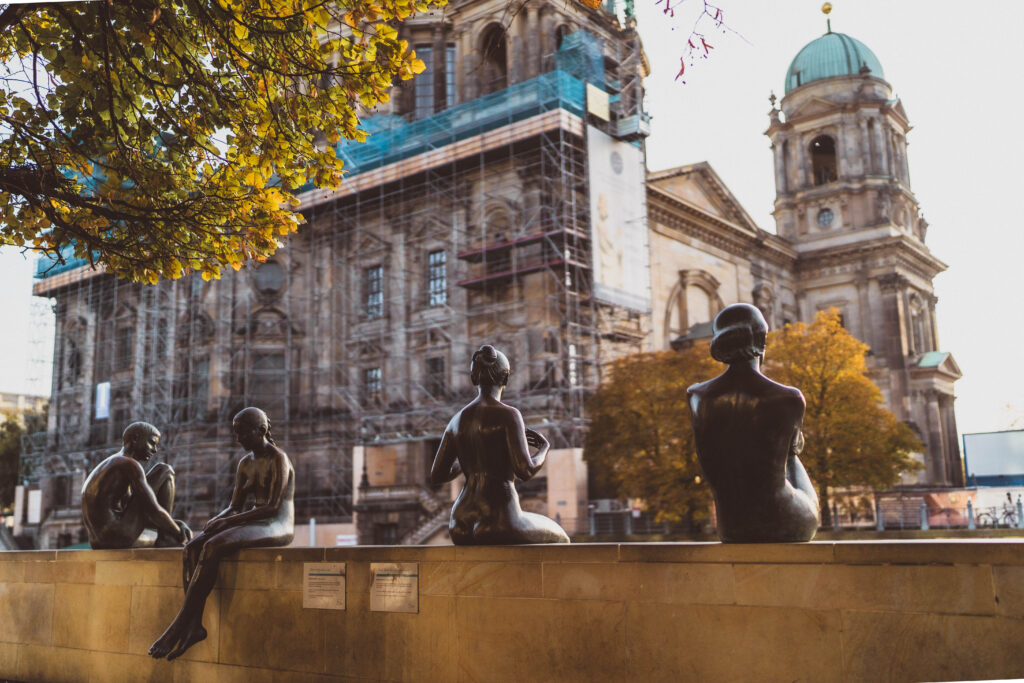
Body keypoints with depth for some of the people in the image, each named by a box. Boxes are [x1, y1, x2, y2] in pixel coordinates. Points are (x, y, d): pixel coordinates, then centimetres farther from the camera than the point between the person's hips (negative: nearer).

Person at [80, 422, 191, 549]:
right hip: (120, 537, -9)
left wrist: (175, 523, 12)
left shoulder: (107, 466, 27)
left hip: (98, 545, 9)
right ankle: (165, 539, 2)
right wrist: (178, 532, 2)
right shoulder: (130, 465, -6)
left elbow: (137, 518, 25)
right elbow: (153, 511, -15)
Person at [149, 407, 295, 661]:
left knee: (212, 547, -31)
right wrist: (218, 520, -8)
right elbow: (235, 506, 15)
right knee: (191, 548, -16)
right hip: (252, 525, 8)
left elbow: (273, 507, -18)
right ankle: (195, 624, -26)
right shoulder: (245, 463, 16)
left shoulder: (279, 459, -10)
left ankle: (179, 625, -25)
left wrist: (229, 521, -20)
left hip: (277, 528, -8)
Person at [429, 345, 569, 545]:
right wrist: (544, 447, 5)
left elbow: (436, 476, 12)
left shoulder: (457, 420, 9)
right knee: (559, 540, 25)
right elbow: (525, 470, -16)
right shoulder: (508, 415, -10)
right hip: (498, 525, -6)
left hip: (460, 528, 6)